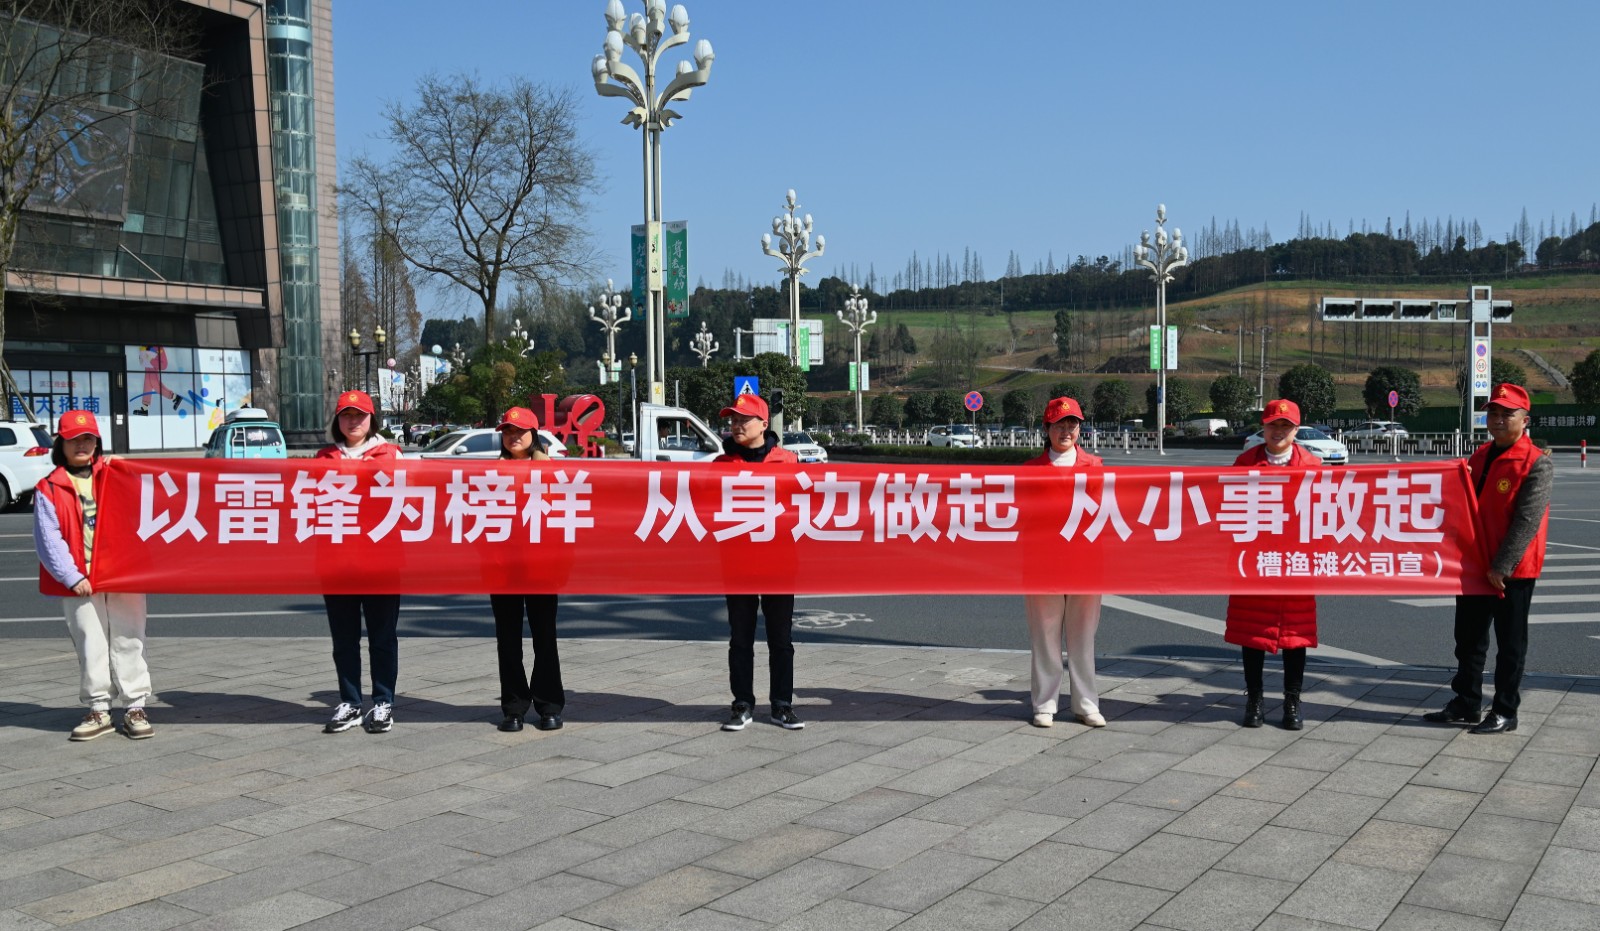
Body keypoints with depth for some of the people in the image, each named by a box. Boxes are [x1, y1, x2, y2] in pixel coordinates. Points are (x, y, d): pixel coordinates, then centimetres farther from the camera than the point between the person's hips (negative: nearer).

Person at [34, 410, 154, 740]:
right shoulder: (49, 489, 5)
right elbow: (49, 539, -1)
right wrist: (71, 577, -10)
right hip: (80, 584, 0)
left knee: (128, 644, 3)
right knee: (91, 648, 4)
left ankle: (135, 707, 9)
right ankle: (99, 710, 15)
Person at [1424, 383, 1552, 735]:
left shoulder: (1537, 463, -13)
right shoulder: (1480, 456, 10)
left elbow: (1527, 521, -19)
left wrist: (1501, 566, -21)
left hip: (1512, 571, -7)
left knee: (1510, 644, 5)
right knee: (1469, 639, 13)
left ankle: (1505, 712, 15)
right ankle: (1466, 705, 24)